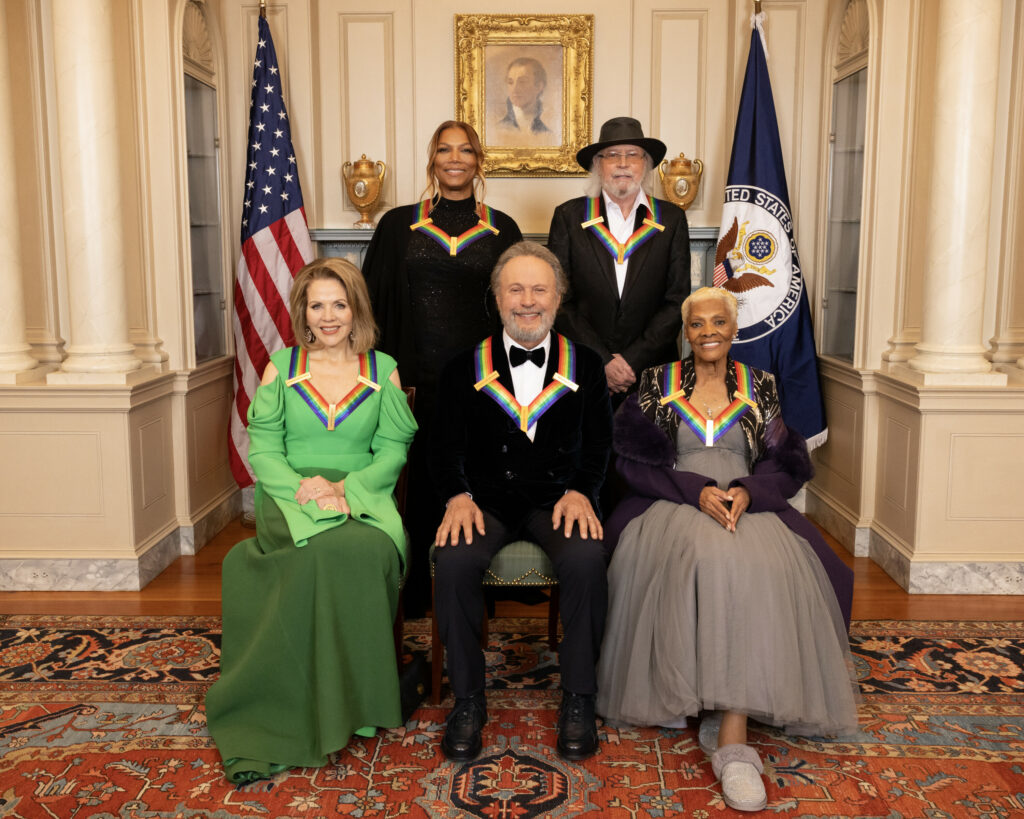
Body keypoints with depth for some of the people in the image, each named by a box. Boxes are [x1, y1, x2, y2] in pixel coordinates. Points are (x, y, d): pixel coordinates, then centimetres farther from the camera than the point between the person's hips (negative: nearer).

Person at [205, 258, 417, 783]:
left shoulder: (383, 369, 13)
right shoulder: (281, 366, 13)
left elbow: (393, 450, 5)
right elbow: (263, 449, 5)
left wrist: (344, 487, -13)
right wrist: (302, 487, -15)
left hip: (363, 498, 1)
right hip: (291, 498, -1)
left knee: (371, 548, -35)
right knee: (327, 548, -35)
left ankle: (352, 698, -20)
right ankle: (297, 717, -23)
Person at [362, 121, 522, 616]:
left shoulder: (501, 230, 9)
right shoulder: (399, 226, 7)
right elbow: (376, 301, 5)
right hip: (417, 375, 0)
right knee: (421, 478, 3)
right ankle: (416, 590, 19)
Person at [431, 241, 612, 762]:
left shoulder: (585, 365, 11)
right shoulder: (466, 368, 10)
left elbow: (598, 443, 8)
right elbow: (446, 445, 6)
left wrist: (579, 492, -10)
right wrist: (458, 496, -12)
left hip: (558, 497, 0)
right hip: (488, 499, 0)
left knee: (586, 559, -31)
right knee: (453, 560, -30)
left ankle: (577, 698, -12)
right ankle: (467, 697, -11)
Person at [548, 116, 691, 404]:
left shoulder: (672, 219, 6)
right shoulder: (568, 216, 3)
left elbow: (678, 301, 1)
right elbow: (559, 300, -2)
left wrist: (632, 360, -9)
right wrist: (603, 361, -10)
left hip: (652, 373, 1)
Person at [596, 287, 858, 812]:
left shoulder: (760, 387, 16)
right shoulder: (657, 383, 11)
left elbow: (787, 464, 9)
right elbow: (636, 458, 1)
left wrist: (746, 492, -13)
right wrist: (697, 490, -14)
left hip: (747, 505, 1)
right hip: (675, 505, -1)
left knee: (756, 568, -32)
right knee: (703, 557, -37)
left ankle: (732, 733, -37)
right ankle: (673, 690, -25)